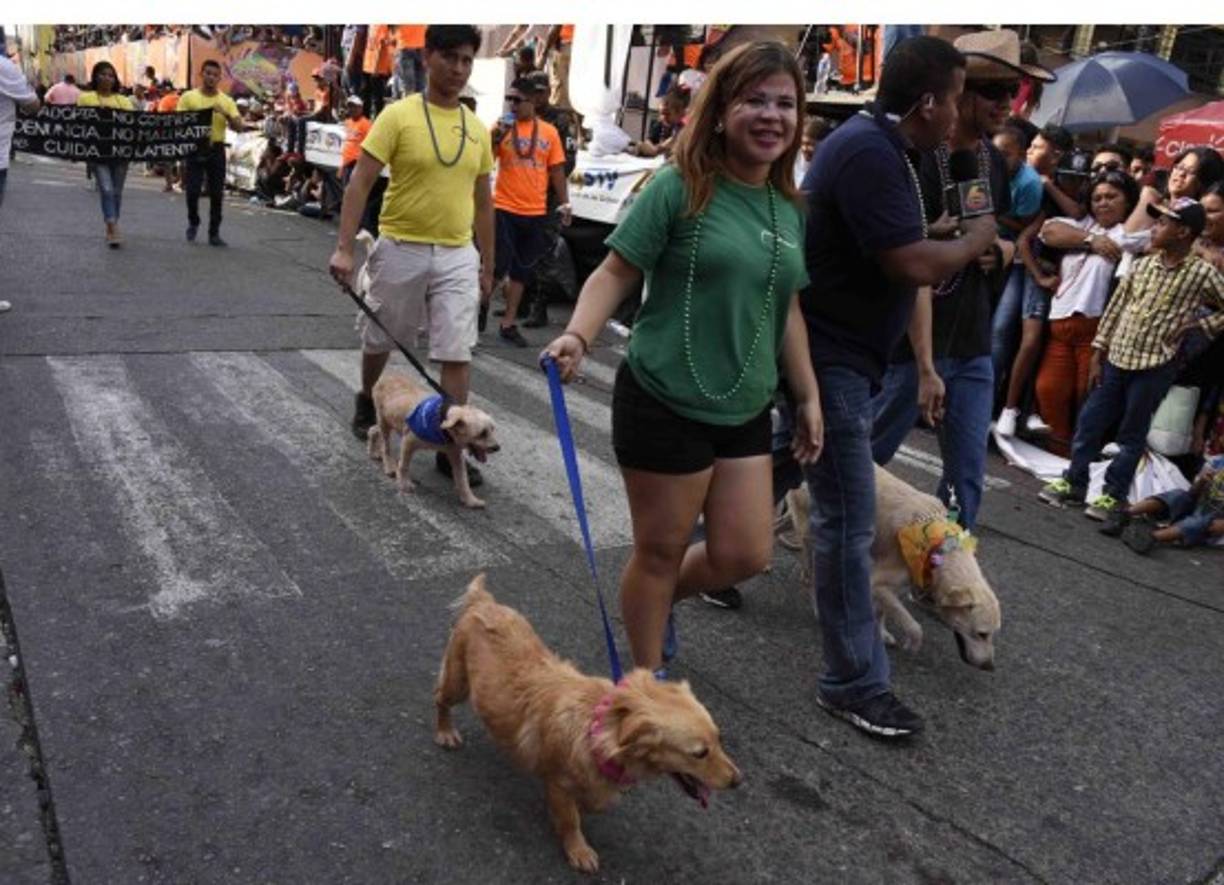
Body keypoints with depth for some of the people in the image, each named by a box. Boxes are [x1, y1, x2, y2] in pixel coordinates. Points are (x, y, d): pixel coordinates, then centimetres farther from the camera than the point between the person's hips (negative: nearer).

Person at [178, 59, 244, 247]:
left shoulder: (227, 101, 7)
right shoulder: (188, 97, 3)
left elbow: (239, 127, -1)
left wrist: (226, 114, -17)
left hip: (217, 150, 1)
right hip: (194, 149, -1)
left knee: (216, 193, 2)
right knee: (192, 191, -3)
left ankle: (214, 233, 11)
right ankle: (193, 222, 23)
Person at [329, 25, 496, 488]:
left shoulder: (477, 129, 7)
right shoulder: (398, 115, -7)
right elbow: (360, 182, -11)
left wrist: (487, 264, 15)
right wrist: (344, 248, -19)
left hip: (458, 256, 3)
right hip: (401, 250, -3)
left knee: (457, 352, -3)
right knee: (379, 339, 16)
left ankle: (450, 448, 6)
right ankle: (366, 402, 45)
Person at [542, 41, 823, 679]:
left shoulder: (790, 210, 8)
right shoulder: (679, 188, -11)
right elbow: (616, 273, -11)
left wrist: (808, 396, 16)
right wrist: (578, 335, -28)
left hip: (745, 413, 6)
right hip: (665, 404, -6)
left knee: (744, 555, 9)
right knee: (660, 552, 7)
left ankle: (661, 599, 40)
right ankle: (646, 674, 30)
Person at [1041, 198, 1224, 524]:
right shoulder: (1143, 264, 3)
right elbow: (1115, 307, 7)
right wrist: (1098, 354, 6)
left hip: (1155, 366, -4)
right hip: (1116, 358, 4)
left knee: (1132, 436, 7)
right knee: (1089, 423, 9)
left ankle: (1113, 495, 18)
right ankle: (1074, 483, 22)